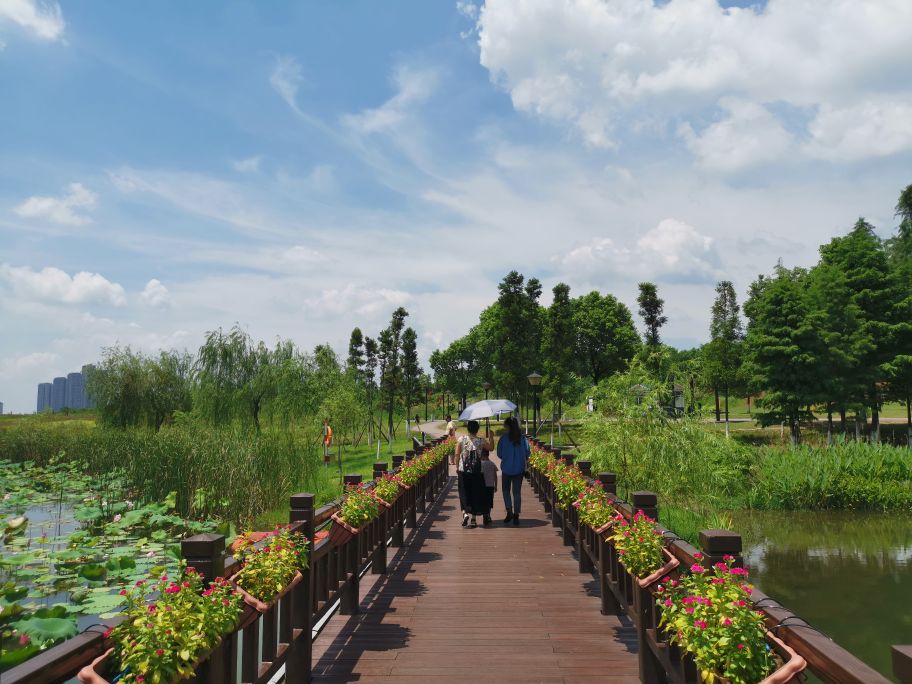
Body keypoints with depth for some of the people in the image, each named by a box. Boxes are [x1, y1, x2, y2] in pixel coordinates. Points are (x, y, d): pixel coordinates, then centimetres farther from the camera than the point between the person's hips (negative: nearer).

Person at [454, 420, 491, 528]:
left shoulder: (461, 439, -5)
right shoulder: (481, 441, -5)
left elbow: (457, 454, -4)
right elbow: (491, 448, 10)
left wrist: (457, 467, 7)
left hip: (463, 471, 0)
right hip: (476, 472, 0)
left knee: (464, 494, 13)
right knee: (475, 495, 9)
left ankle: (465, 512, -9)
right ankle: (473, 519, 13)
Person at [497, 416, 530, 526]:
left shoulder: (504, 437, -10)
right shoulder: (523, 438, -4)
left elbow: (499, 454, -4)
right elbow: (528, 453, 0)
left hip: (507, 468, -2)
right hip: (519, 469, 2)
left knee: (506, 490, 15)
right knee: (517, 492, 9)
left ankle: (509, 512, 4)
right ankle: (516, 515, 9)